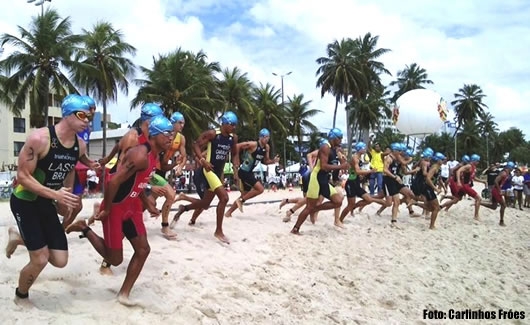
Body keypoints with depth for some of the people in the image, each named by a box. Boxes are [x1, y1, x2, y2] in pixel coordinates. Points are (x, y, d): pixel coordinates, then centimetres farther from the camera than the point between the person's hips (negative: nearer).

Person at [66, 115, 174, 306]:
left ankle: (124, 294, 17)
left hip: (132, 207, 9)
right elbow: (114, 181, -29)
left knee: (143, 249, 6)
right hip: (116, 208, -9)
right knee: (115, 259, 2)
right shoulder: (140, 155, -27)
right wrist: (106, 210, -21)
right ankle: (84, 229, 20)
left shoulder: (154, 155, 5)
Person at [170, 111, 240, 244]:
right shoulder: (212, 134, -15)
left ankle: (183, 209, 44)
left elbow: (235, 154, 16)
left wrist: (235, 171, 5)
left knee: (206, 203, 16)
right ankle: (219, 231, -7)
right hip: (208, 170, -8)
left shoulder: (233, 138, 4)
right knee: (224, 197, -19)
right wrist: (203, 160, -27)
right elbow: (196, 145, -15)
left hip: (219, 172, 8)